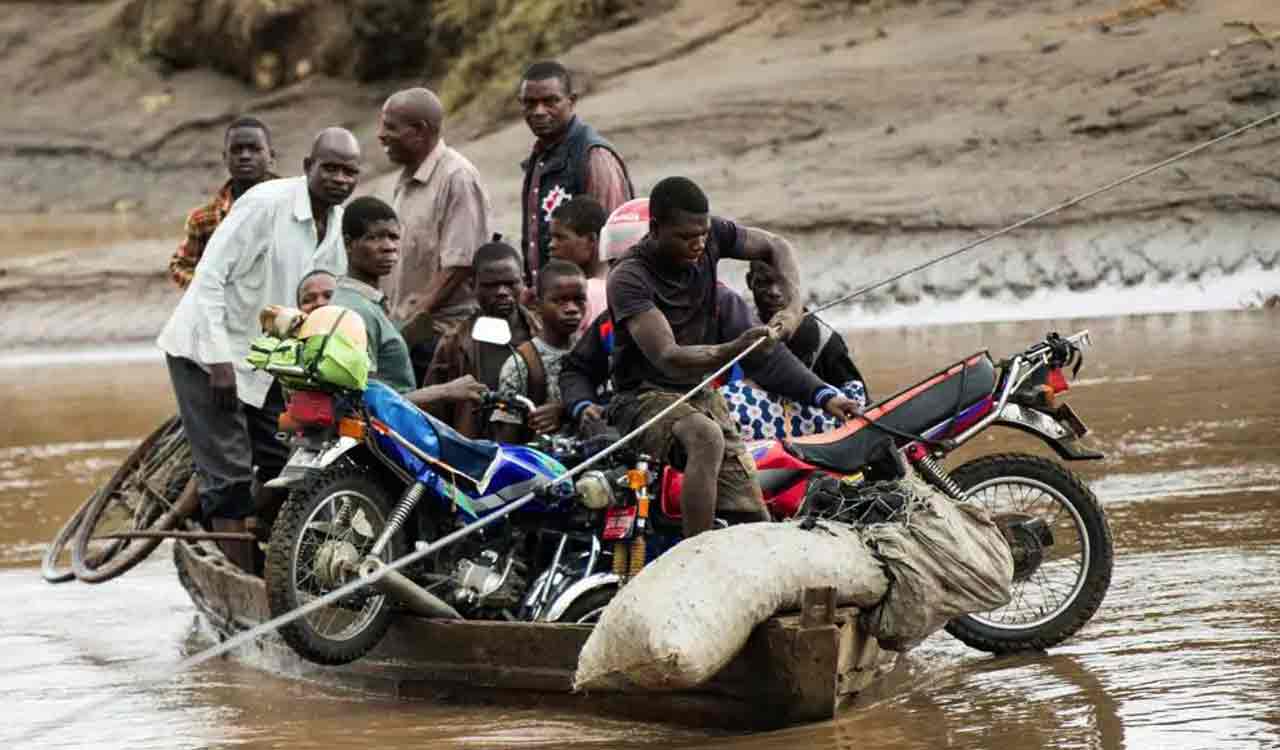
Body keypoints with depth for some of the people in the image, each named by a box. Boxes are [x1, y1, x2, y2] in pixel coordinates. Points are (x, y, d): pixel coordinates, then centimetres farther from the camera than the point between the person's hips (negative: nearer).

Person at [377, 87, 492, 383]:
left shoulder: (457, 177, -11)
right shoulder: (408, 178, 17)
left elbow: (459, 265, -16)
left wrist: (415, 321, -16)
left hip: (438, 334, -8)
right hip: (404, 333, 8)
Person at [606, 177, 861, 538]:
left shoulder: (710, 236, -2)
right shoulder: (629, 278, -19)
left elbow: (776, 247, 14)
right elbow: (667, 358, -28)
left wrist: (793, 307, -6)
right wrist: (735, 349, -44)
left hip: (701, 393, 7)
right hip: (645, 396, -7)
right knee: (706, 437, -40)